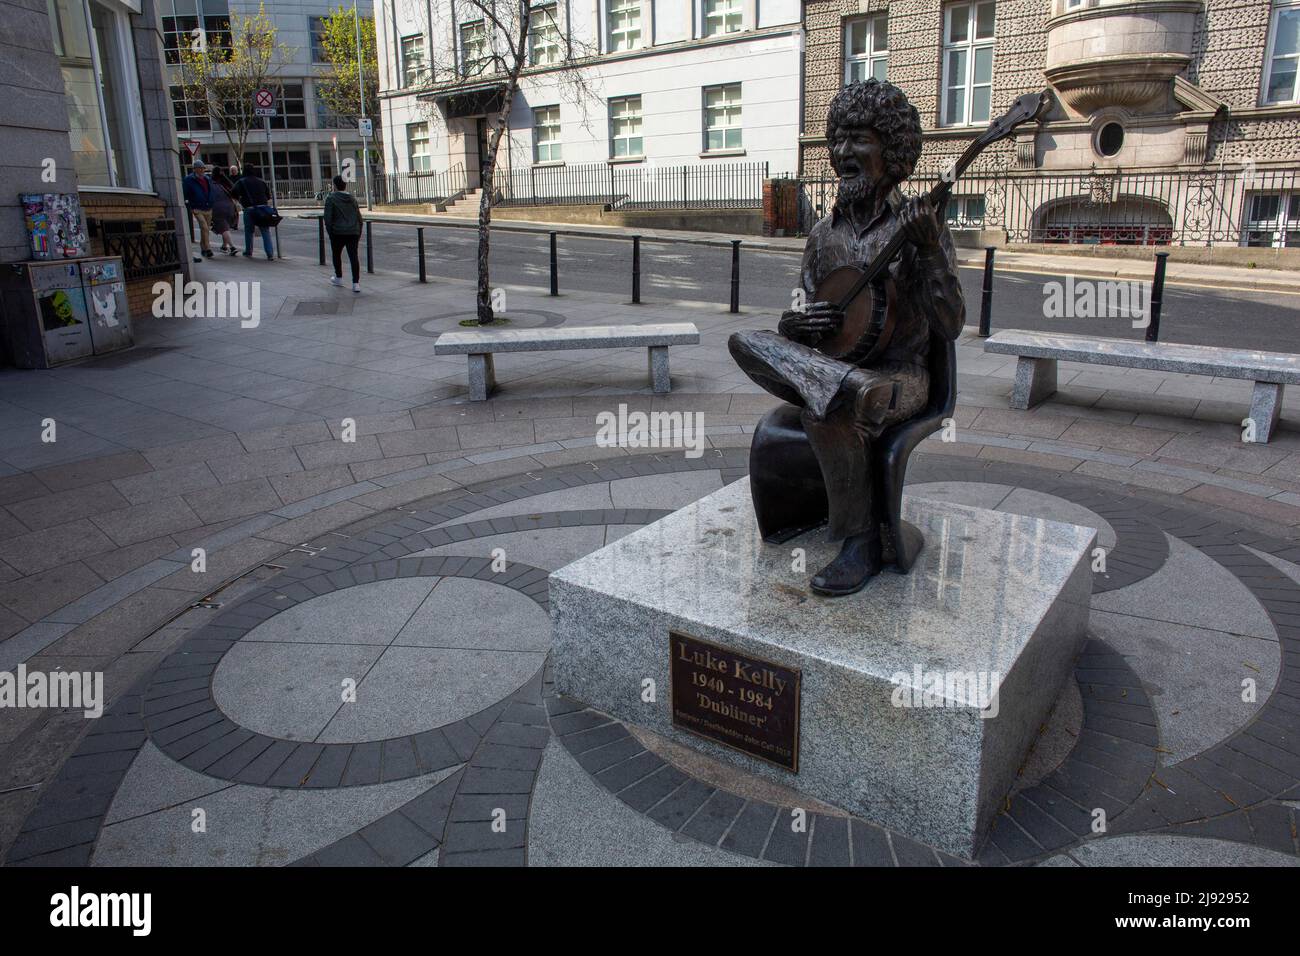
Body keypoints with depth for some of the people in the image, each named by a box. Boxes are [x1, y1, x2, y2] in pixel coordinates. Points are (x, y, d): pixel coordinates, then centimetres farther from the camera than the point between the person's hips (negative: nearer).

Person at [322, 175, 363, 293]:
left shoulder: (331, 198, -5)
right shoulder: (352, 198, 11)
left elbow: (328, 217, -10)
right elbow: (359, 217, 14)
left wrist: (330, 232, -1)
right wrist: (359, 233, 19)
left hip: (338, 232, -3)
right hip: (353, 232, 3)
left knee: (337, 255, 18)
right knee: (353, 256, -2)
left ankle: (338, 278, 31)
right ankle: (356, 283, -11)